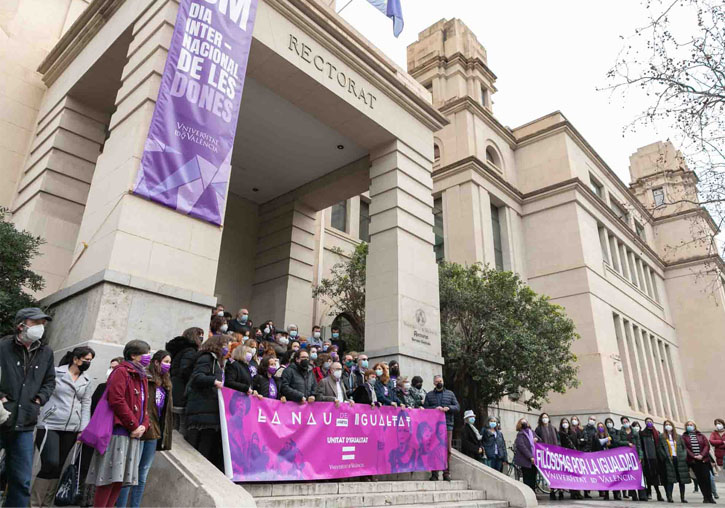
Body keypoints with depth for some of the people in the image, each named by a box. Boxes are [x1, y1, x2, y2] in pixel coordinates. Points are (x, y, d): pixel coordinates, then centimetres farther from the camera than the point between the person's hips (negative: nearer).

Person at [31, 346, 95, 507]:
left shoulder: (86, 381, 11)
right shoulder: (56, 373, -2)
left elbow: (86, 406, 10)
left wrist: (83, 429, 3)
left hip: (71, 430, 5)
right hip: (50, 426, -4)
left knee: (58, 467, 7)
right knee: (51, 463, -14)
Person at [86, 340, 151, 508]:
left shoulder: (142, 377, 20)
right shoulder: (121, 372, -6)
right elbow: (117, 401, -18)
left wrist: (143, 426, 1)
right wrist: (134, 426, -14)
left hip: (133, 436, 8)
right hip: (119, 432, -8)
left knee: (121, 478, 9)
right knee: (111, 477, -6)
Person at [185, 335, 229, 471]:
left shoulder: (216, 361, 26)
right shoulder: (206, 358, -4)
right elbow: (197, 376, -19)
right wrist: (214, 381, -32)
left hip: (212, 409, 10)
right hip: (203, 411, -10)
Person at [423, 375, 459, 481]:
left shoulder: (450, 394, 15)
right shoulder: (429, 395, 14)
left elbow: (457, 407, 11)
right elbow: (425, 408, 6)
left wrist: (448, 408, -7)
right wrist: (435, 408, -10)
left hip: (447, 425, 0)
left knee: (447, 449, -3)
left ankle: (446, 473, 3)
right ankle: (434, 473, 4)